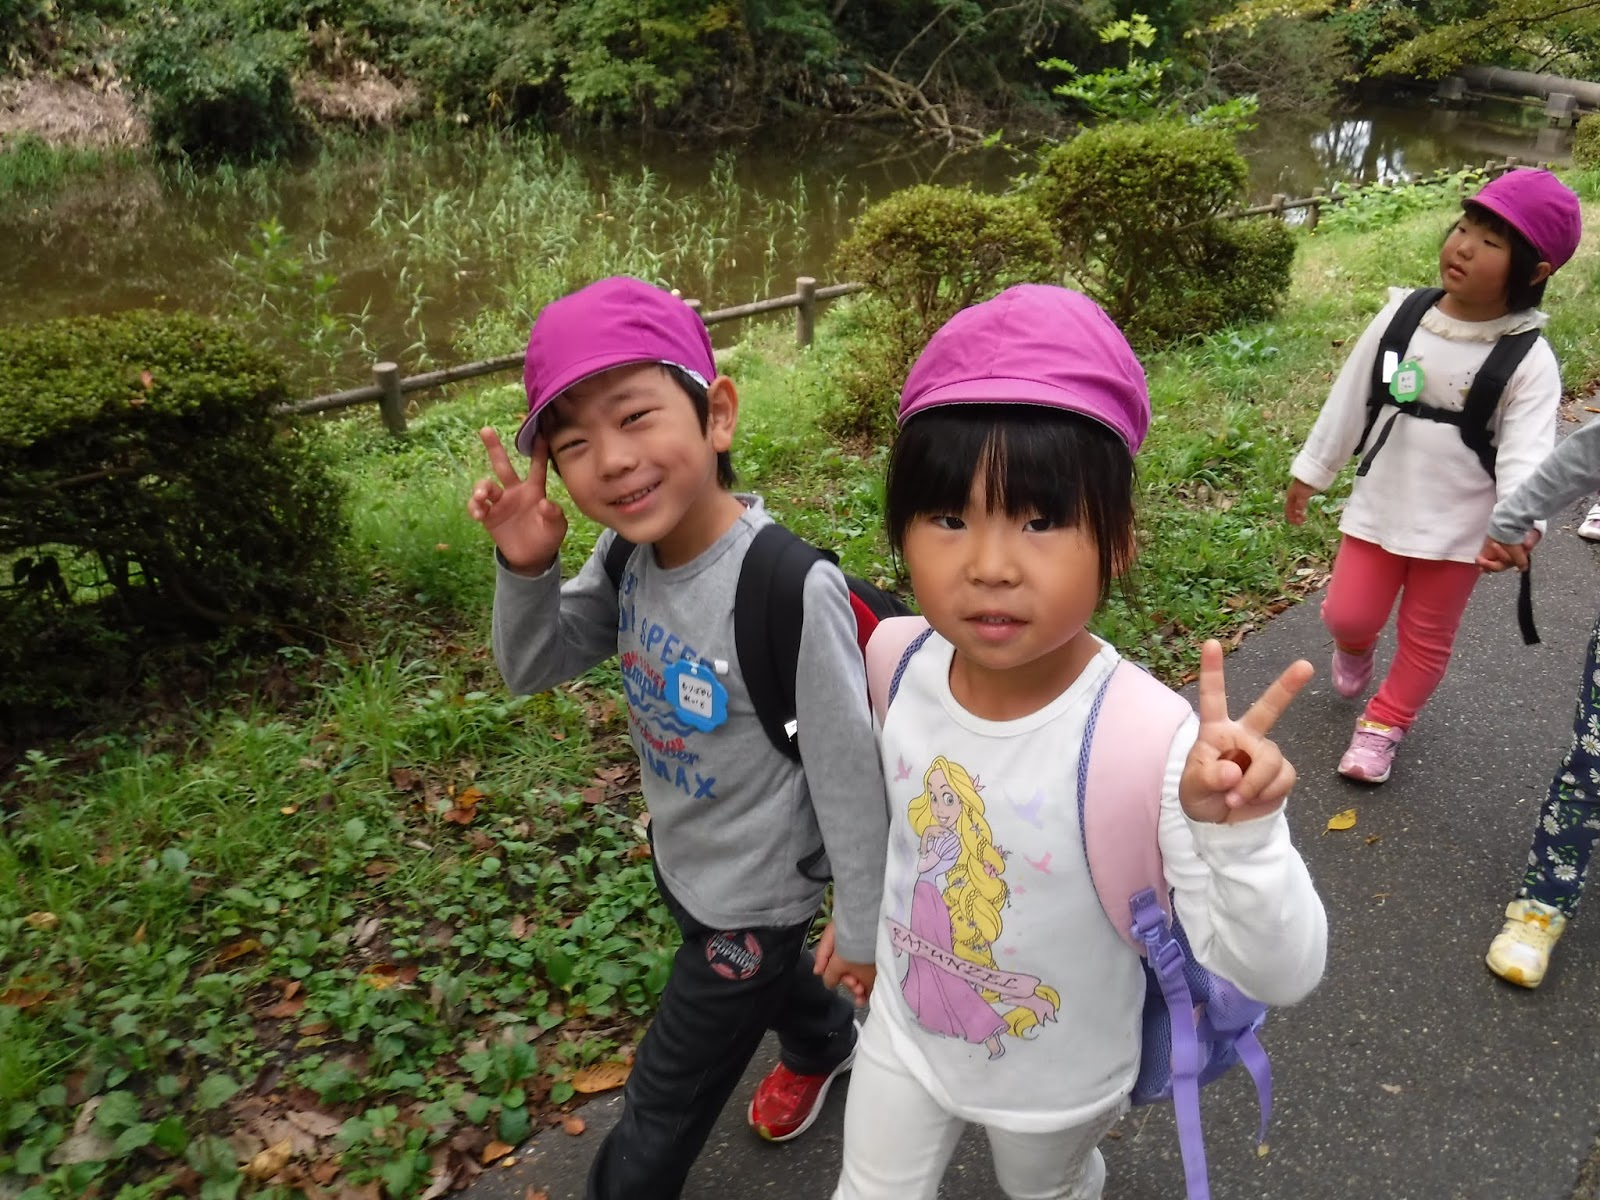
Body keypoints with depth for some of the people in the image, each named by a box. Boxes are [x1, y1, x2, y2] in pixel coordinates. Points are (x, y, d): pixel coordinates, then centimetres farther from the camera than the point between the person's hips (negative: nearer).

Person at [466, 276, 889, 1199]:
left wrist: (861, 925, -11)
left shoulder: (793, 592, -36)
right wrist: (526, 569, -23)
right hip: (680, 859, 7)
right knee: (770, 981, 36)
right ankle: (827, 1046, 67)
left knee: (662, 1110, 12)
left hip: (754, 894, -7)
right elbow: (533, 669, -2)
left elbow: (849, 773, -25)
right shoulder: (630, 553, -15)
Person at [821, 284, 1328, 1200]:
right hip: (905, 1032, 3)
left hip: (1057, 1081, -2)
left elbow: (1279, 974, -36)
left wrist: (1236, 832, -53)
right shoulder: (907, 670, -21)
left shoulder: (1147, 741, -37)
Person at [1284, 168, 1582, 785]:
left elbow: (1526, 453, -25)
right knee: (1348, 615, 9)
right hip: (1379, 506, 2)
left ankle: (1382, 724, 36)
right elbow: (1350, 397, 1)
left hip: (1458, 525, -2)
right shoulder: (1401, 316, -9)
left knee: (1426, 637, 13)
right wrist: (1310, 470, 8)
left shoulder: (1529, 361, -18)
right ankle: (1356, 646, 46)